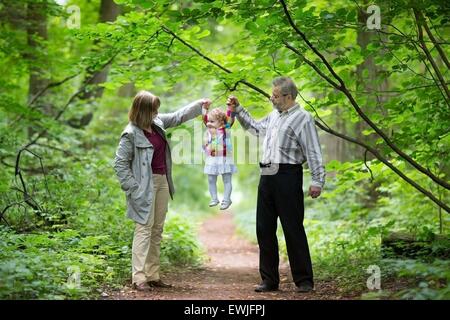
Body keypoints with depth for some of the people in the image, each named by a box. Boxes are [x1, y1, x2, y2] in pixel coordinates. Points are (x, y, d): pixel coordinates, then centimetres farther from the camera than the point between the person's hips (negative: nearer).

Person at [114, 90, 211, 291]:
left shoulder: (157, 122, 7)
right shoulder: (131, 134, -14)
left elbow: (177, 117, 24)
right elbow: (120, 163, -12)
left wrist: (199, 105, 22)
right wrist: (133, 187, -16)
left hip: (162, 181, 8)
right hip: (145, 186, -8)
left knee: (157, 230, 9)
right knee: (144, 229, -10)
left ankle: (153, 275, 14)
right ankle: (139, 278, -9)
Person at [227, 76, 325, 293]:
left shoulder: (302, 118, -6)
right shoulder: (274, 115, 18)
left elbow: (313, 153, -11)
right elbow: (255, 127, 37)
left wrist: (317, 181, -17)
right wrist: (238, 110, 32)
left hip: (287, 176, -8)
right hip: (267, 177, 8)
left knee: (293, 230, -5)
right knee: (264, 229, 8)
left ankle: (304, 281, 3)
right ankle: (269, 279, 16)